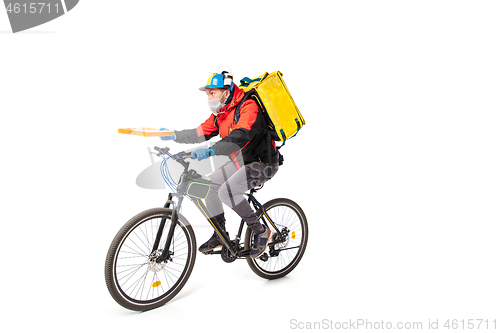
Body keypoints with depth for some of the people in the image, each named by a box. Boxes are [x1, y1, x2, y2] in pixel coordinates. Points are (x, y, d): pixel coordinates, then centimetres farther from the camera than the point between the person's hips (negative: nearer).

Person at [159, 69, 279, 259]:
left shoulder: (248, 107, -22)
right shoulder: (220, 113, 7)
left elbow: (241, 136, -39)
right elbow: (201, 133, 5)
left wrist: (211, 150, -51)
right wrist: (175, 136, -9)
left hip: (263, 163, -9)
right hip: (242, 161, 9)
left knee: (227, 191, -26)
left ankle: (260, 231, -8)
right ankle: (220, 235, 14)